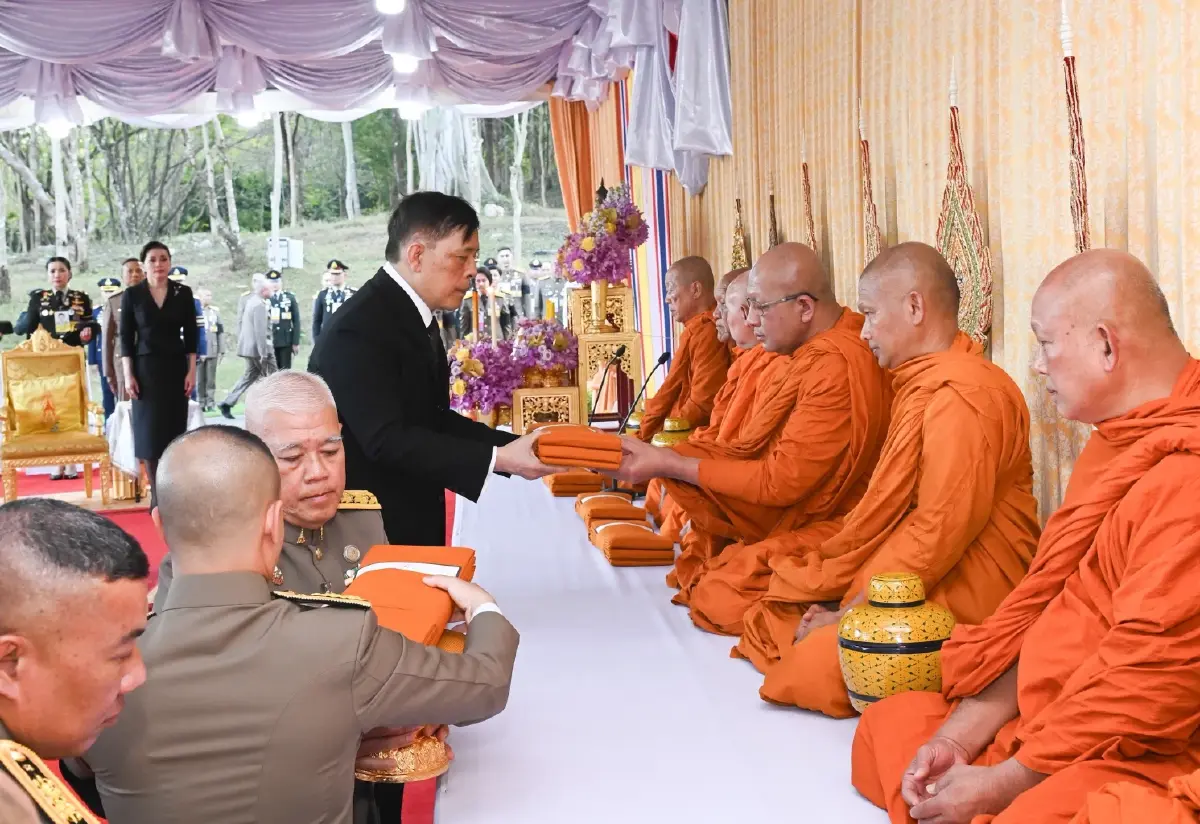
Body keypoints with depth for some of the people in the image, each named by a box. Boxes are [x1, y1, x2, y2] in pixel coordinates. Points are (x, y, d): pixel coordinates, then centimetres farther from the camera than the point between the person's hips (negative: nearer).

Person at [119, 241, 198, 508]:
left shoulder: (183, 293, 2)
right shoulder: (132, 295, -1)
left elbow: (191, 335, 4)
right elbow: (125, 338, 0)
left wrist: (192, 371, -3)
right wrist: (128, 375, -7)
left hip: (176, 368, 1)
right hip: (145, 369, -1)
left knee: (174, 430, 2)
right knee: (150, 431, -2)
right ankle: (158, 494, 4)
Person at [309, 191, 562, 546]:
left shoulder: (414, 318, 10)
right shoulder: (359, 330, -21)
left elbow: (434, 419, 9)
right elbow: (388, 440, -27)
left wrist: (516, 445, -4)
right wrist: (497, 459, -30)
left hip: (414, 523, 9)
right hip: (369, 531, -9)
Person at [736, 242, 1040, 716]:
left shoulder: (963, 395, -18)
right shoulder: (922, 384, 16)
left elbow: (942, 531, -22)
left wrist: (850, 613, -17)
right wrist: (828, 579, 5)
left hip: (957, 596, -9)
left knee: (816, 665, -32)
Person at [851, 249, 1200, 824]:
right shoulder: (1115, 443, 12)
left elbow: (1154, 664, -25)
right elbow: (1043, 599, 11)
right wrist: (960, 736, 2)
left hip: (1138, 753, -10)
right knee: (887, 724, 13)